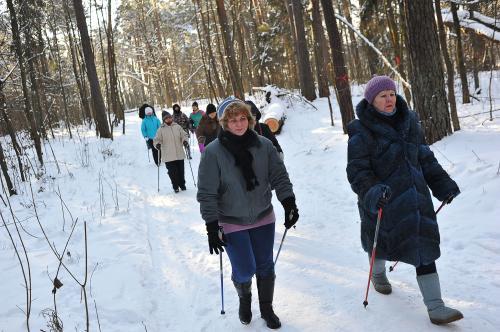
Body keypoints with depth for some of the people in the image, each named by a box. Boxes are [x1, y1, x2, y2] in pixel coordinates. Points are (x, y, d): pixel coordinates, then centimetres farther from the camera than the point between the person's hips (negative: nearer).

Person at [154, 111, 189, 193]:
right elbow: (157, 139, 2)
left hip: (179, 154, 2)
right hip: (168, 156, -2)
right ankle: (175, 187, 17)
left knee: (181, 171, 11)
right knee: (172, 172, 1)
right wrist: (157, 144, -19)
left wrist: (184, 140, -10)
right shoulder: (161, 129, -1)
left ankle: (182, 184, 30)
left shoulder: (177, 127, 5)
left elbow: (184, 135, 10)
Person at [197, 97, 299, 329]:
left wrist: (289, 205, -8)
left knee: (266, 267, 12)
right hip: (232, 223, -3)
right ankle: (244, 299, 35)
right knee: (244, 270, 1)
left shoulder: (264, 145, -7)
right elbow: (207, 193, -13)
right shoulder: (213, 152, -15)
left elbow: (279, 177, 0)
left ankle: (266, 308, 36)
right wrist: (212, 227, -14)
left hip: (263, 218, 3)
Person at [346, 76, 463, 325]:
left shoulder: (409, 122, 6)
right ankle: (378, 273, 49)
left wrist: (442, 183, 7)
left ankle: (435, 306, 2)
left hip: (414, 197, 4)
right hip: (383, 201, -4)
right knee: (383, 242, 15)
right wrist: (371, 192, -31)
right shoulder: (361, 131, -11)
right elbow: (357, 171, -14)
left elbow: (424, 157, 13)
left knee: (424, 247, -2)